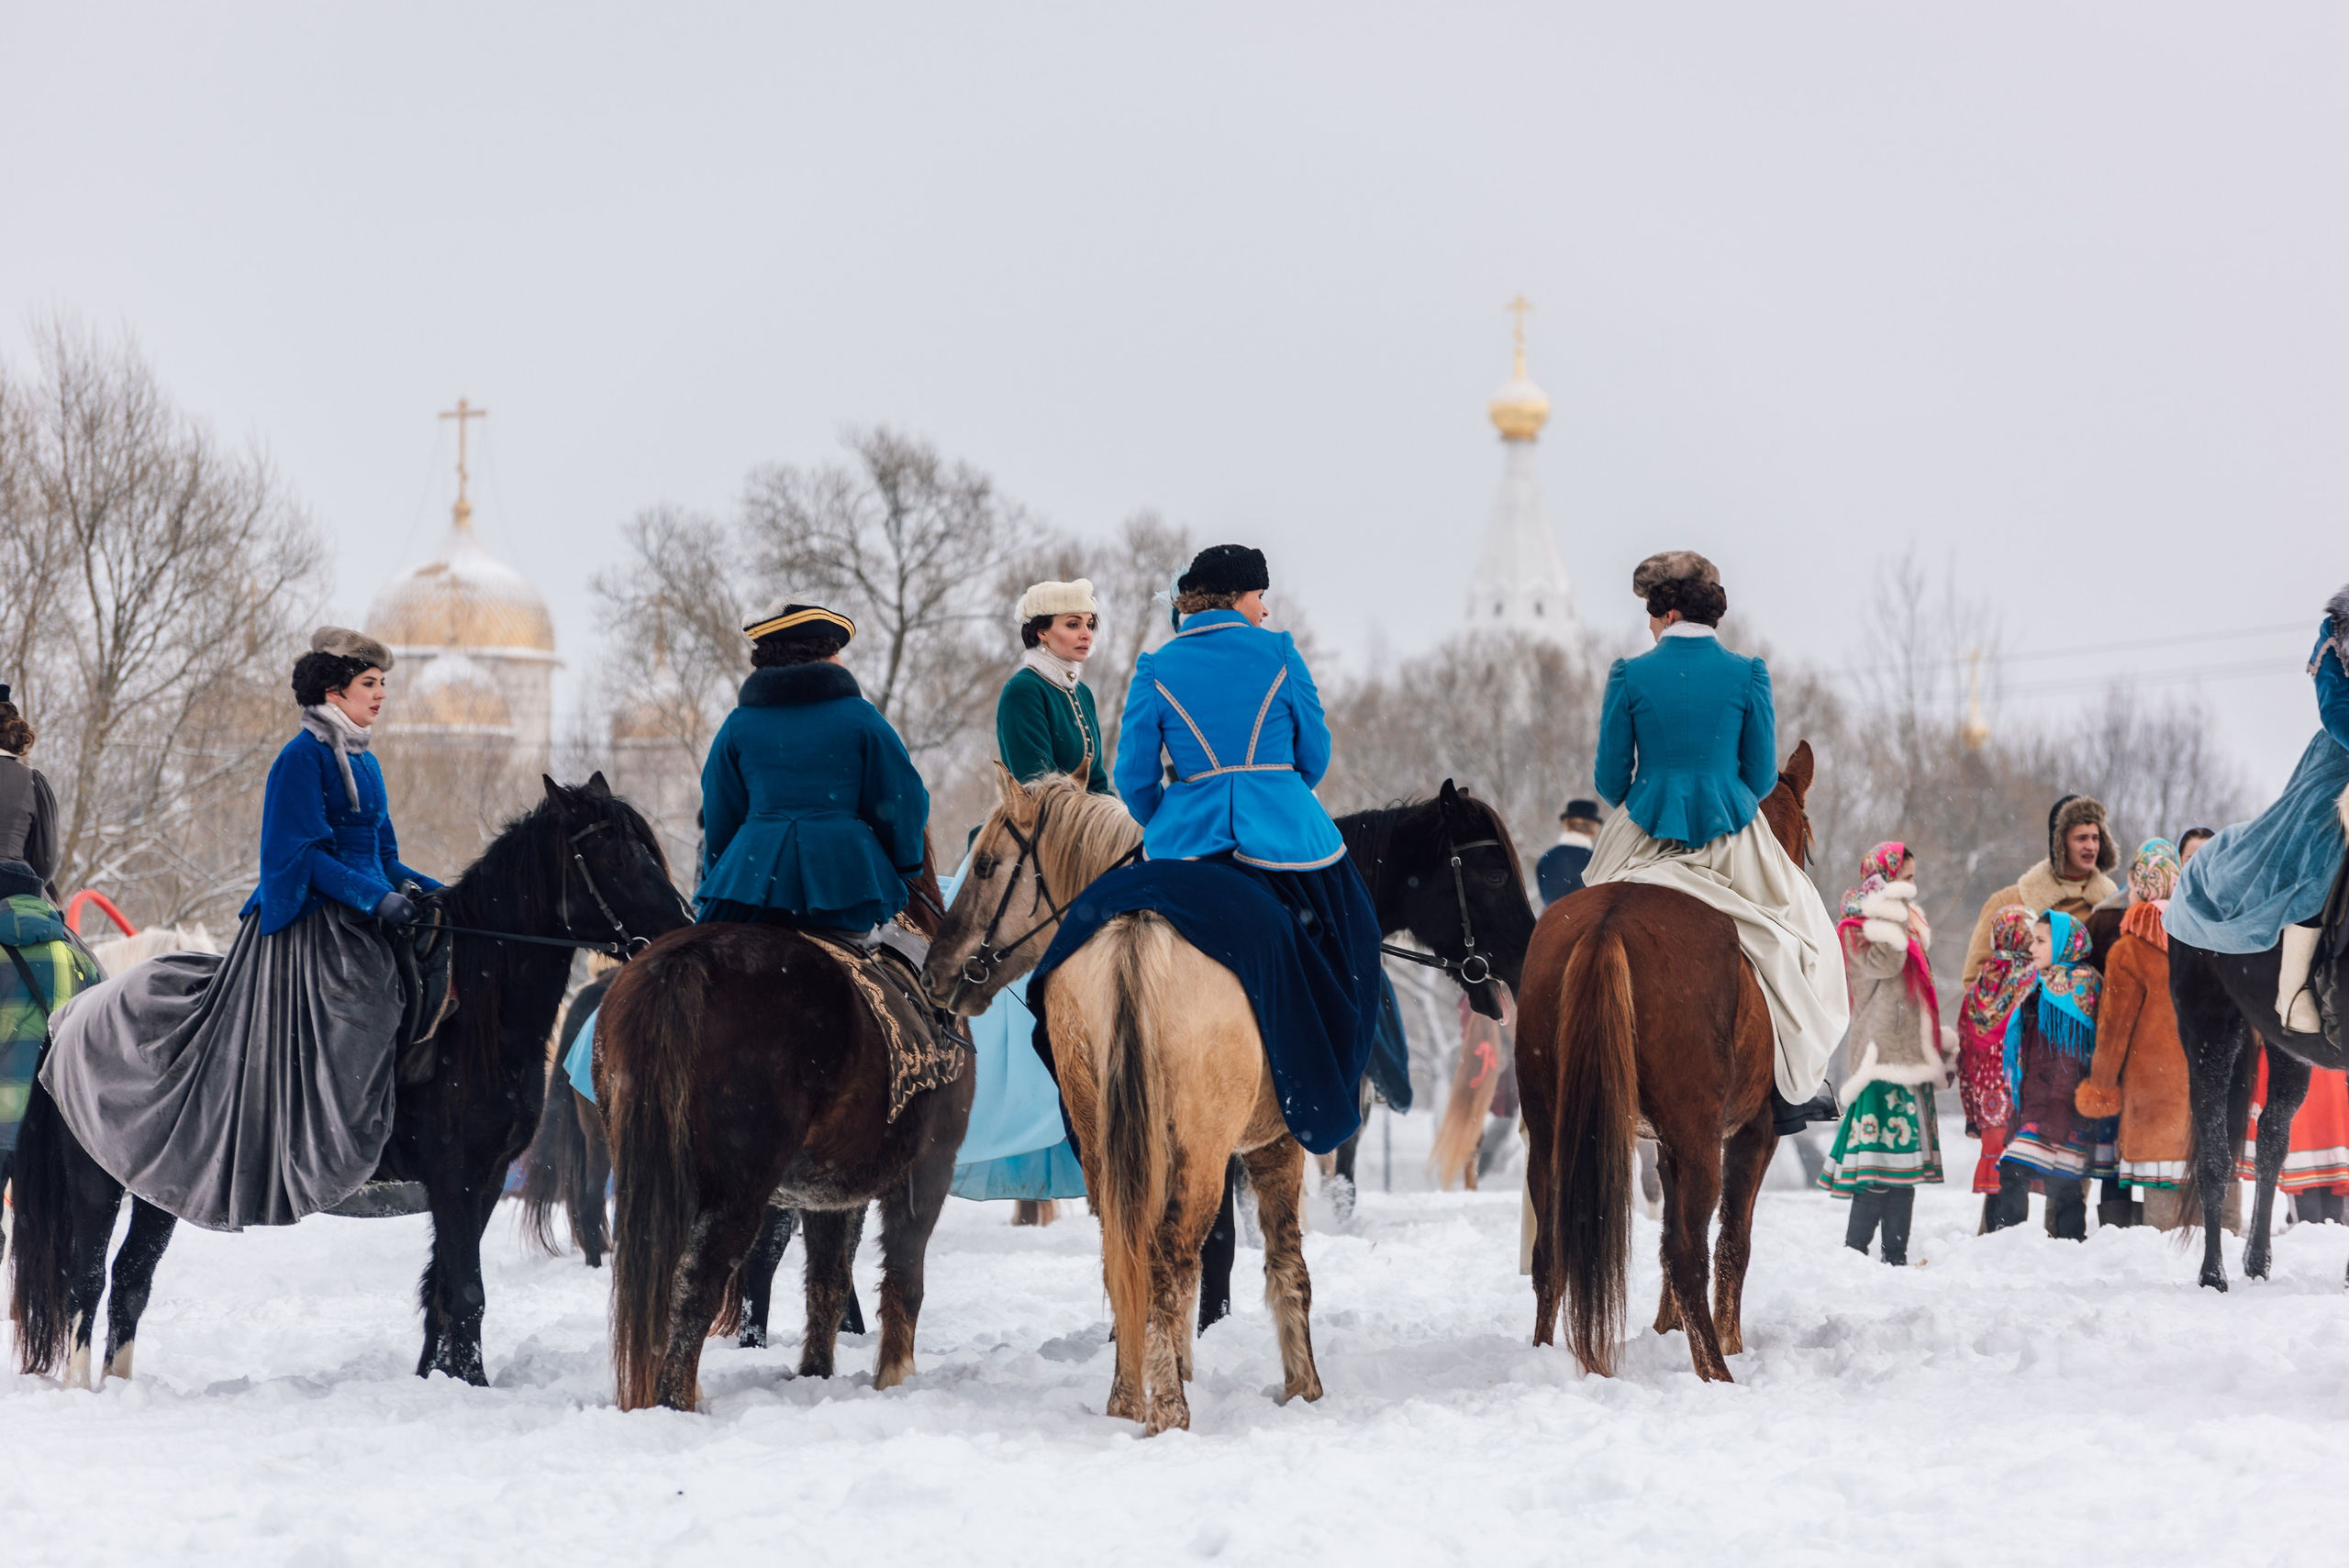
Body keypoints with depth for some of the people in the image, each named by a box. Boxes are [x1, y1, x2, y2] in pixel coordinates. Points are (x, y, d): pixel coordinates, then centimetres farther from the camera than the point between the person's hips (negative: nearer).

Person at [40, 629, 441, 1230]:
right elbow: (305, 855, -18)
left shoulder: (363, 762, 16)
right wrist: (377, 899, -25)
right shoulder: (303, 758, -11)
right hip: (308, 928, -9)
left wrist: (434, 892, 7)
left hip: (359, 930, 9)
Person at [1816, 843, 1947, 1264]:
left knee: (1907, 1158, 7)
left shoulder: (1908, 927, 22)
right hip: (1882, 1058, -9)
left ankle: (1896, 1255, 8)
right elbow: (1885, 962, -25)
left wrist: (1938, 1053, 23)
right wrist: (1890, 910, -16)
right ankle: (1855, 1254, -16)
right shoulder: (1858, 929, -4)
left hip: (1911, 1058, 9)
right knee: (1880, 1167, -15)